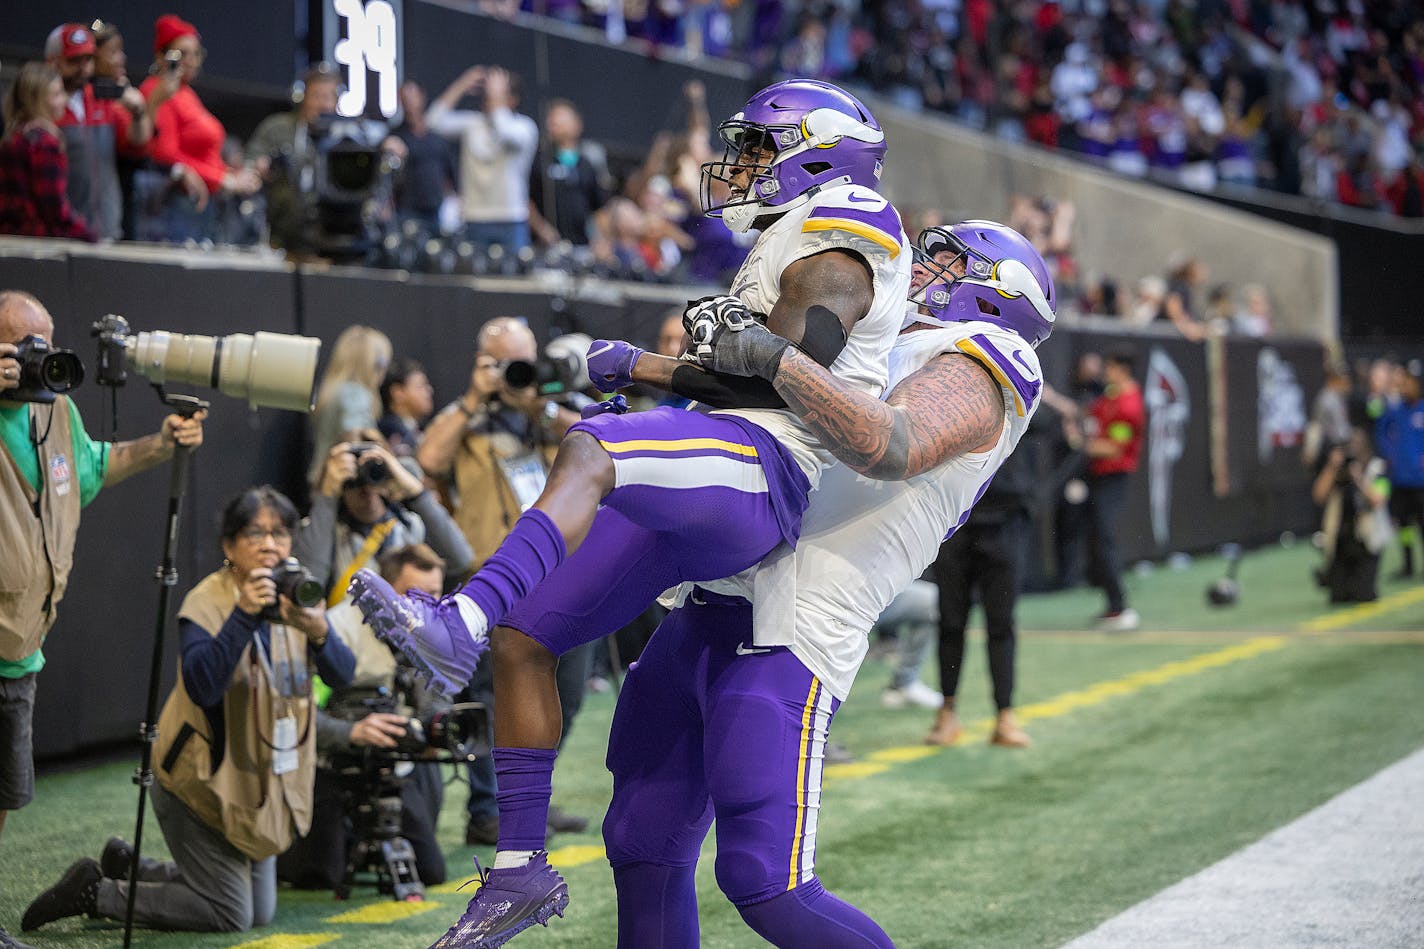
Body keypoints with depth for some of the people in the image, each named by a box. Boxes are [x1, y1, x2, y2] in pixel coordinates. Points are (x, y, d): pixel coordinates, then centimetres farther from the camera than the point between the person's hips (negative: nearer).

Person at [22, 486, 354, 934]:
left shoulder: (294, 595, 0)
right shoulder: (207, 602, -18)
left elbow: (342, 674, -10)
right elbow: (203, 686, -33)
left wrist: (318, 633, -31)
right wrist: (243, 616, -40)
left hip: (261, 782, 7)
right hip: (207, 782, -7)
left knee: (260, 911, 15)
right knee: (231, 914, -7)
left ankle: (126, 866, 29)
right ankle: (94, 891, 6)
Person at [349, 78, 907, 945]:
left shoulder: (837, 234, 0)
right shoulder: (788, 249, 31)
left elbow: (786, 374, -15)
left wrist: (642, 367, -10)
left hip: (755, 477, -10)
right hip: (693, 510, 10)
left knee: (585, 449, -38)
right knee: (525, 638, 4)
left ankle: (460, 627, -58)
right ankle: (521, 864, 9)